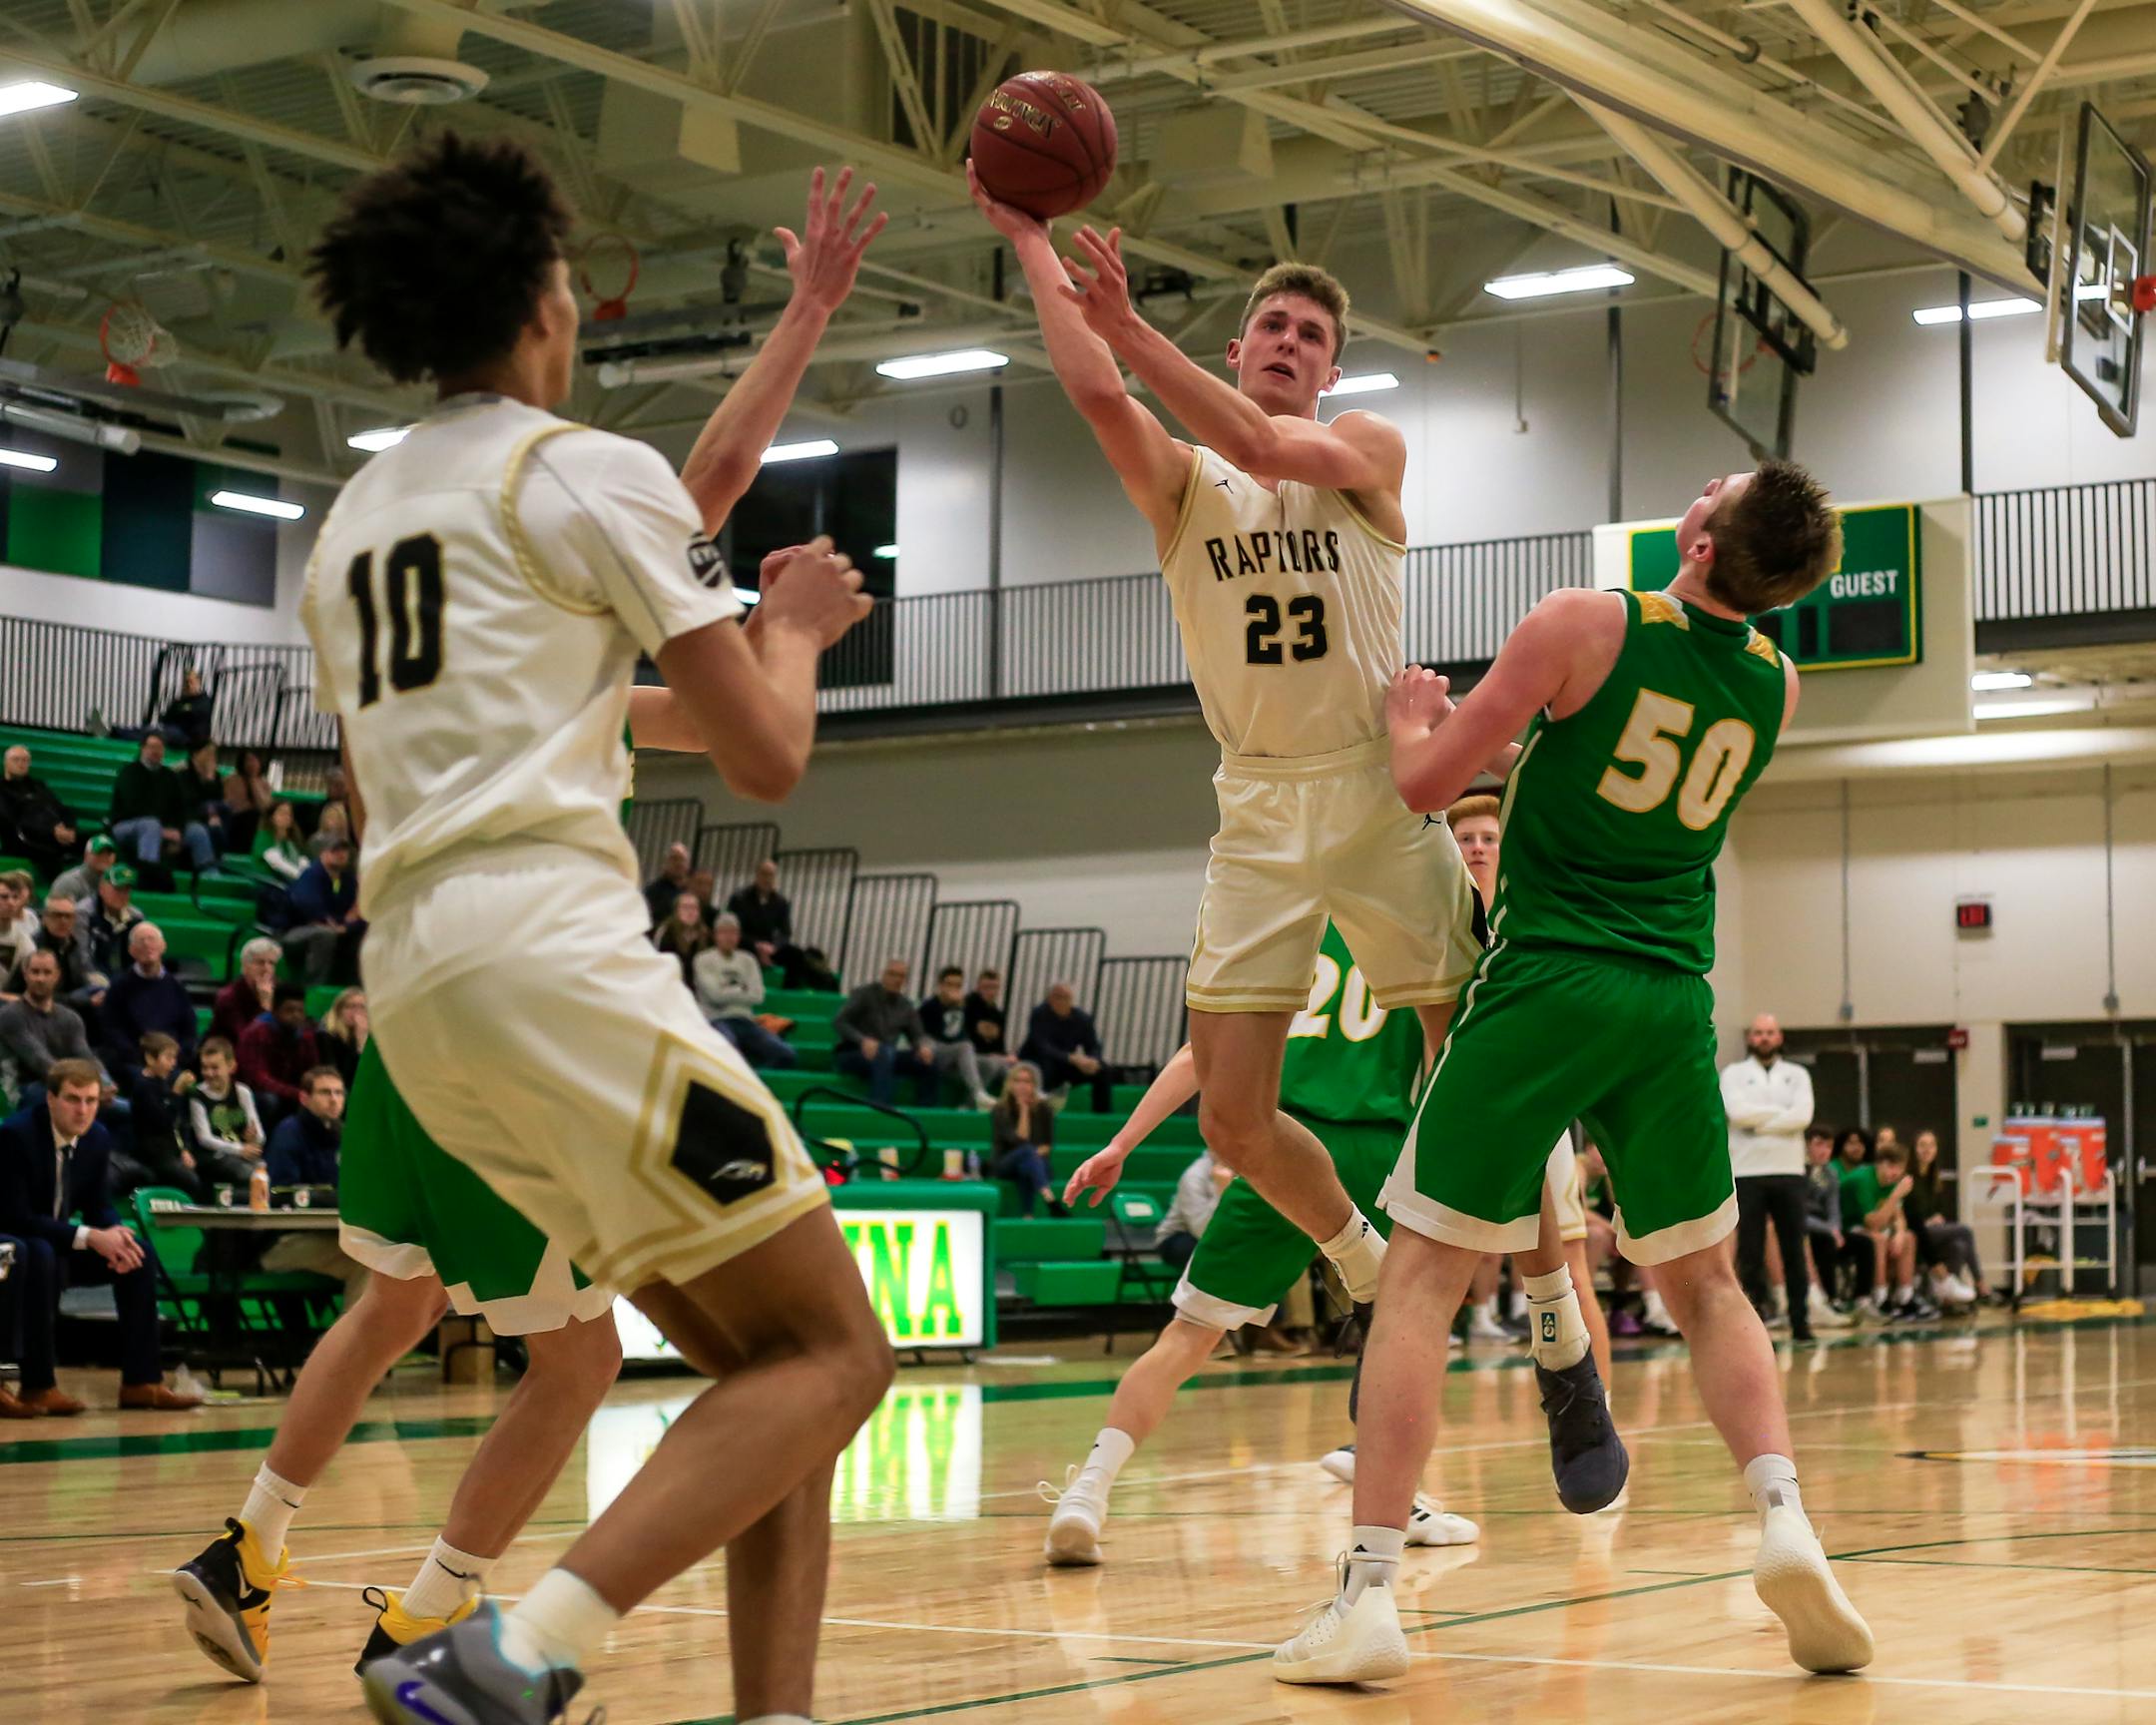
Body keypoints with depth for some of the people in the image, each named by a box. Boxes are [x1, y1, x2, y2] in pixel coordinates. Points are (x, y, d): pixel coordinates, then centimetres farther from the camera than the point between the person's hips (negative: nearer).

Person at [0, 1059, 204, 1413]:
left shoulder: (98, 1138, -2)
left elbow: (99, 1207, 5)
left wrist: (116, 1233, -21)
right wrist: (89, 1238, -33)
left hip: (57, 1242, 8)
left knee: (140, 1253, -8)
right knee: (41, 1255, -39)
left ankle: (140, 1382, -8)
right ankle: (37, 1386, -32)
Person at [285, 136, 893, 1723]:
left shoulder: (352, 522, 22)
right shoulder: (588, 472, 1)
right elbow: (765, 757, 1)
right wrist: (797, 629, 20)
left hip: (413, 982, 8)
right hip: (550, 949, -8)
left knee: (766, 1363, 13)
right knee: (833, 1353, -7)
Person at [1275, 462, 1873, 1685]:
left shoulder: (1587, 625, -9)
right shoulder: (1775, 687, 6)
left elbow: (1429, 783, -3)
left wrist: (1412, 718, 17)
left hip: (1545, 987, -4)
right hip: (1674, 1003, 4)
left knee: (1422, 1277, 2)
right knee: (1707, 1285, 18)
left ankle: (1371, 1594, -5)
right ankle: (1786, 1521, -4)